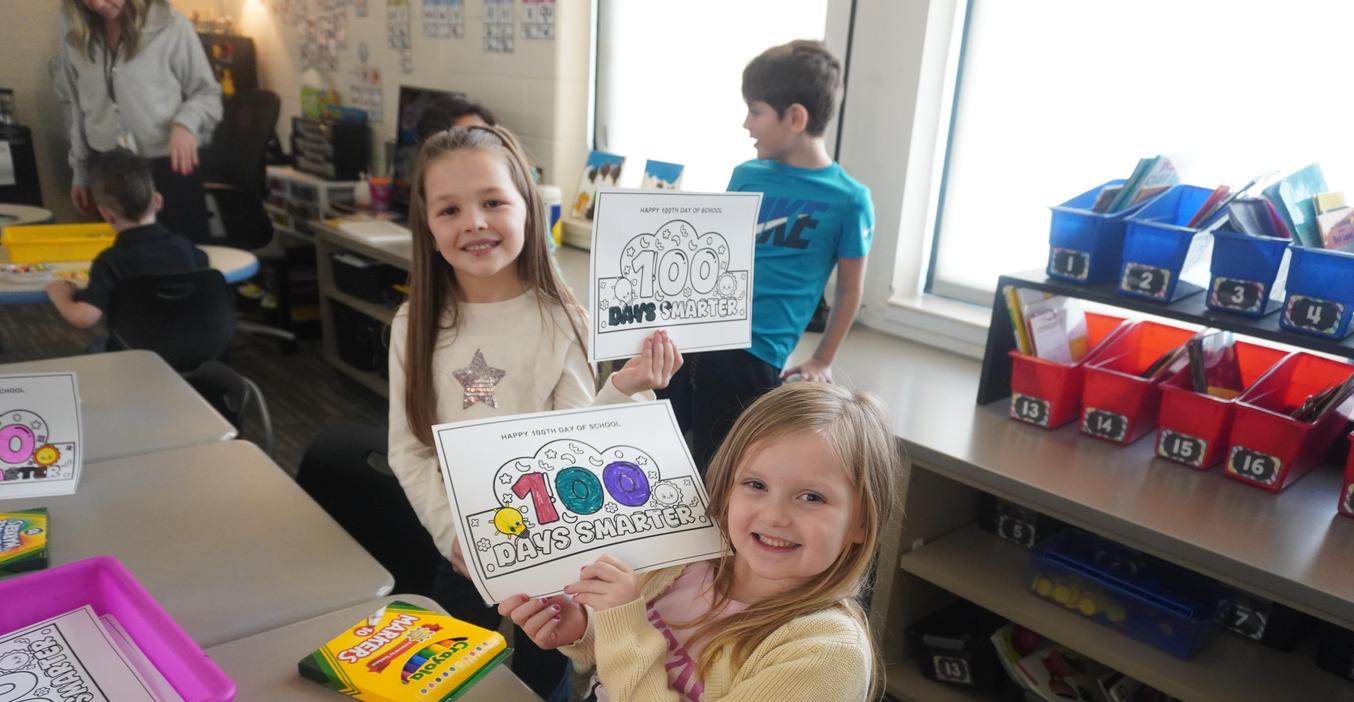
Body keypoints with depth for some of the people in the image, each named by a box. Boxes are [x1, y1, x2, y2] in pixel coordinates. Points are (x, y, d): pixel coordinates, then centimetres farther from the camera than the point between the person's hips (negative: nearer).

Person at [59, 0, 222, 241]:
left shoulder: (170, 25, -10)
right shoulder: (74, 30, 4)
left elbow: (207, 94, -4)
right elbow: (74, 104, 14)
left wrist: (186, 122, -25)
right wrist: (80, 172, 16)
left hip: (168, 169, -4)